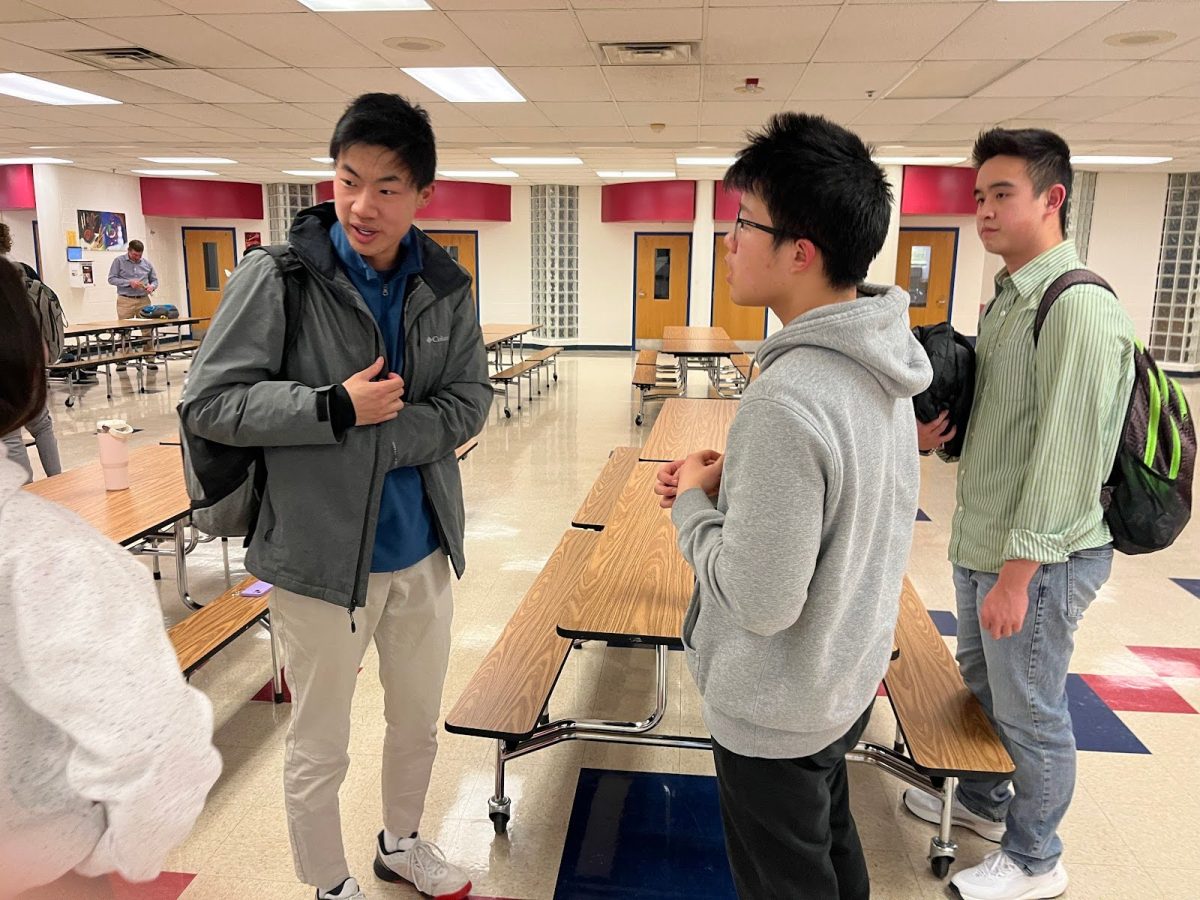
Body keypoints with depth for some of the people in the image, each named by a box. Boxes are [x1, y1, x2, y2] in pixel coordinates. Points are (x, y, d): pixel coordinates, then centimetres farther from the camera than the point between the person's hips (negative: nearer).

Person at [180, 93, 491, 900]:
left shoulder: (446, 287, -1)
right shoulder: (277, 277, -12)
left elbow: (467, 405, -3)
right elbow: (207, 405, -12)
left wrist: (371, 440, -17)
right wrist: (336, 408, -22)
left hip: (423, 548, 4)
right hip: (320, 555, -4)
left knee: (420, 725, 23)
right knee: (320, 753, 14)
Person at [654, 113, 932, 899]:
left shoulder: (787, 399, -33)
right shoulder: (880, 362, -5)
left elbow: (759, 603, -29)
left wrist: (693, 504, -13)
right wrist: (734, 477, -1)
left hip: (776, 711, -8)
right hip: (848, 679, 8)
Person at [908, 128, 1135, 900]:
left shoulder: (1079, 305, -21)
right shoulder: (1009, 297, 9)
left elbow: (1070, 453, -24)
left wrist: (1018, 570, -23)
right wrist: (937, 434, -2)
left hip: (1039, 556, -9)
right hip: (983, 541, 9)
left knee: (1031, 712, 9)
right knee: (980, 682, 24)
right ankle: (985, 800, 47)